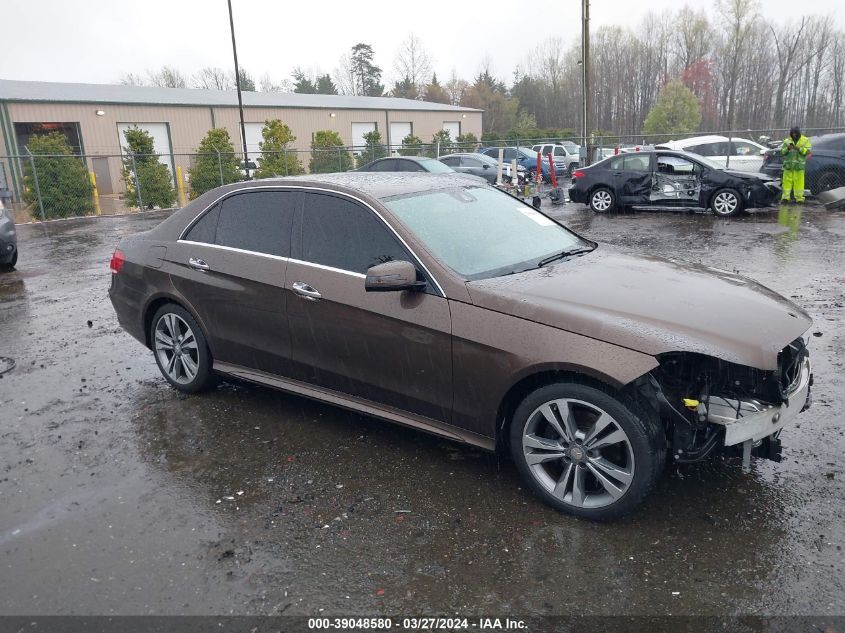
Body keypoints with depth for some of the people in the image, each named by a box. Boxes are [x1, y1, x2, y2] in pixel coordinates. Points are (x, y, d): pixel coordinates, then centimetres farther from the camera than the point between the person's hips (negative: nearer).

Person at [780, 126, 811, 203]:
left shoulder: (805, 140, 5)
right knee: (787, 180, -2)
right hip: (788, 164, 1)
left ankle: (799, 197, 2)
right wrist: (787, 148, -17)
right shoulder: (787, 141, 9)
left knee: (799, 181, -2)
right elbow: (782, 151, 4)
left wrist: (798, 148, -19)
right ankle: (785, 197, 0)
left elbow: (807, 151, -6)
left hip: (799, 164, -1)